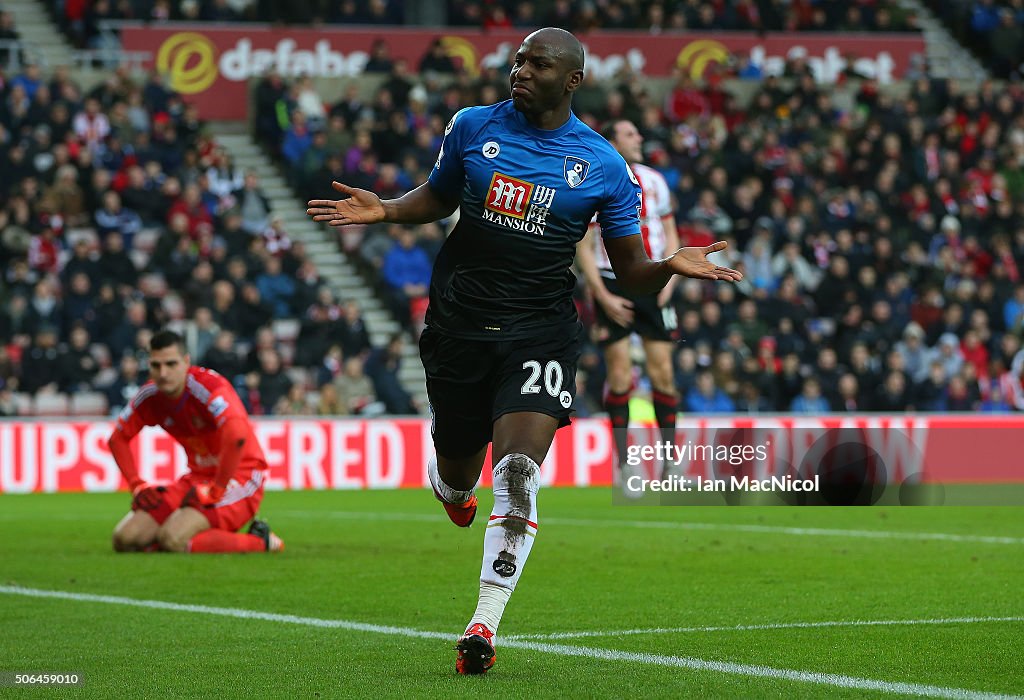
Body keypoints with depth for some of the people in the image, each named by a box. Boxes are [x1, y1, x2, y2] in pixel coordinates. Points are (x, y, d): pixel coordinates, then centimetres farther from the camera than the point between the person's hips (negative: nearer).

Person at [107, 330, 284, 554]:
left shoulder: (208, 386, -22)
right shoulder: (150, 395, -1)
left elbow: (237, 436, -39)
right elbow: (117, 439, 15)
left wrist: (214, 492, -30)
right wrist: (138, 485, 3)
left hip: (239, 476, -7)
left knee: (173, 540, -29)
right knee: (125, 539, -5)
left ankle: (259, 541, -10)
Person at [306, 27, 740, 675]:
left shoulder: (603, 165, -1)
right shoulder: (473, 127, 3)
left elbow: (630, 269, 3)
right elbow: (437, 197, 19)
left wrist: (670, 267, -18)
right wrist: (382, 209, 0)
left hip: (540, 329, -2)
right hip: (459, 322, 2)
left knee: (519, 472, -19)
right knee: (457, 471, 12)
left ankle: (485, 622, -17)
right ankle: (453, 483, 53)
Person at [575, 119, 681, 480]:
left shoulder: (654, 181, 9)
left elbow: (670, 235, 15)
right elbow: (583, 248, -4)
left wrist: (670, 280, 1)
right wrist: (603, 297, -11)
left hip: (652, 284, 4)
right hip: (612, 285, -3)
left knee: (662, 372, 0)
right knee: (620, 374, -6)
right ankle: (623, 461, 1)